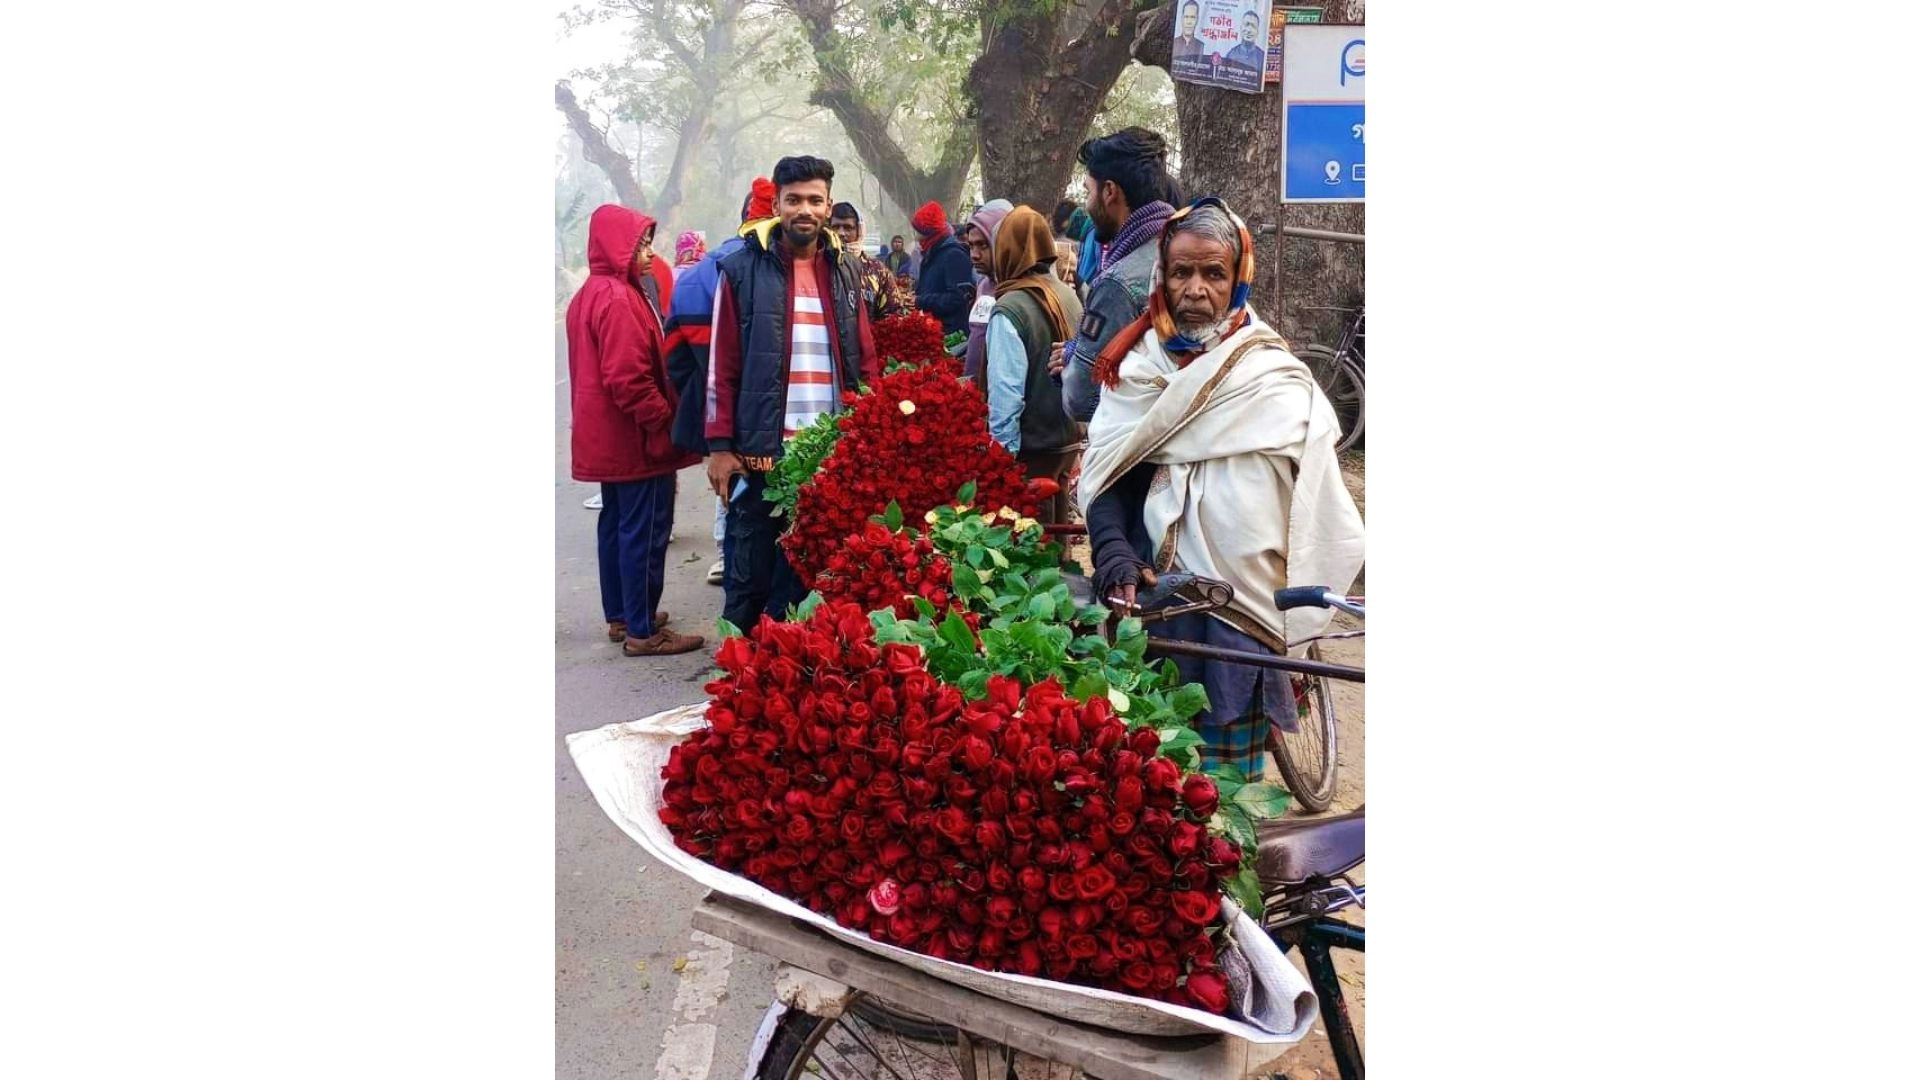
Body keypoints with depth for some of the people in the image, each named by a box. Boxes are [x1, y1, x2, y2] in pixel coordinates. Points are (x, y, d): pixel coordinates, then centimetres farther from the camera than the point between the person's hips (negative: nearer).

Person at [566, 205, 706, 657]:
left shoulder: (589, 295, 13)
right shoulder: (619, 300, -19)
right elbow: (628, 379, -25)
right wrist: (665, 424, -17)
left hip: (607, 438, 10)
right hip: (637, 440, -10)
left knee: (617, 525, 16)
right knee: (645, 532, -5)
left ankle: (620, 616, 26)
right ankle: (643, 631, 0)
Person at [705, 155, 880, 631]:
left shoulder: (844, 271, 10)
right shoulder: (743, 270, -2)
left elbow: (866, 362, 12)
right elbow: (722, 366, -4)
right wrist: (719, 445, -8)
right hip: (760, 449, -3)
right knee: (751, 574, 5)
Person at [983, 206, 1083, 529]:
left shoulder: (1010, 309, -19)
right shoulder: (1068, 297, 1)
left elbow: (1005, 392, -22)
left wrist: (1001, 453, -15)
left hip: (1031, 449, -6)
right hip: (1068, 439, 7)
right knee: (1055, 528, 19)